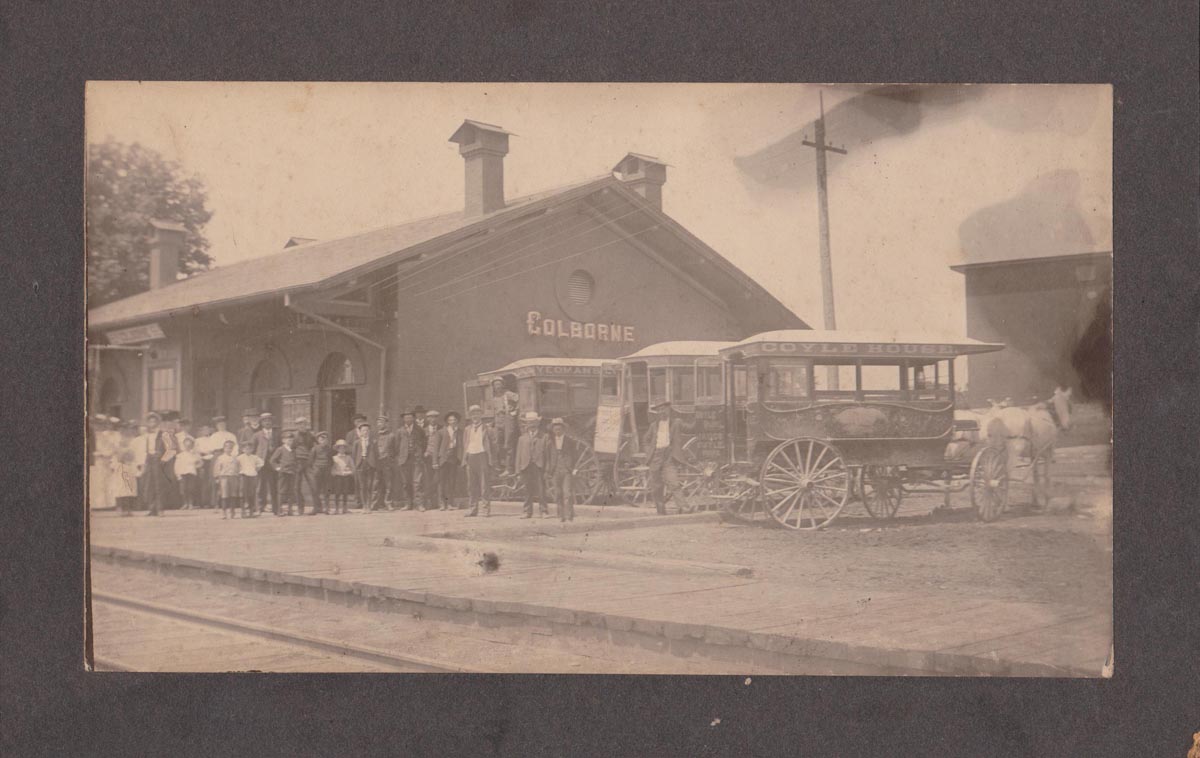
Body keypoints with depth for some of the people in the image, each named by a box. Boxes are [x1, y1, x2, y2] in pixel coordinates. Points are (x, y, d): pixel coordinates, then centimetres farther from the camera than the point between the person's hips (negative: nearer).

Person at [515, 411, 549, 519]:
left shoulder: (543, 438, 8)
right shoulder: (522, 439, 15)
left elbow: (546, 454, 3)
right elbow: (519, 455, 11)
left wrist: (547, 469, -4)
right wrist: (518, 470, 3)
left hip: (539, 466, -2)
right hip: (526, 466, 2)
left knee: (541, 490, -7)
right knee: (528, 491, 6)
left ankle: (543, 510, 0)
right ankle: (528, 512, 11)